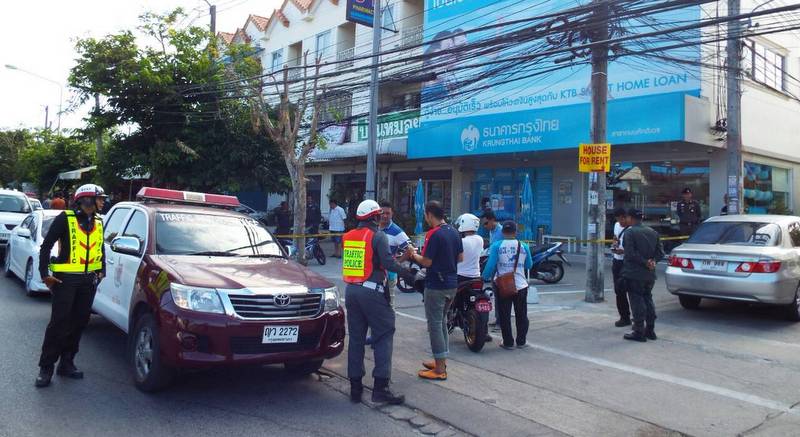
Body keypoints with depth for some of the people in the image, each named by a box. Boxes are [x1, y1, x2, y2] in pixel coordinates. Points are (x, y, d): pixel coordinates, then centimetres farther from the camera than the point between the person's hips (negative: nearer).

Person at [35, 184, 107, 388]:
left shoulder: (98, 223, 10)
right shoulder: (65, 219, -9)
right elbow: (46, 246, -7)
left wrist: (101, 271, 16)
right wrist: (45, 274, -12)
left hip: (88, 280, 6)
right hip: (66, 279, -6)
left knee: (79, 323, 9)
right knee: (59, 323, -5)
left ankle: (67, 363, 21)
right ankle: (46, 367, 5)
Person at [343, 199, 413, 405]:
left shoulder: (348, 236, 10)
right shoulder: (378, 236, -8)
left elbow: (348, 262, 12)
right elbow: (387, 262, -17)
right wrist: (406, 271, -5)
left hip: (351, 290, 6)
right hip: (371, 290, -6)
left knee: (356, 337, 12)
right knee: (384, 335, 1)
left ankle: (355, 387, 16)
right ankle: (380, 387, -5)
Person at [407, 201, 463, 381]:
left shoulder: (434, 234, -18)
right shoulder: (454, 232, 7)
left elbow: (426, 262, -18)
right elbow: (460, 257, 12)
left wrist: (413, 254, -1)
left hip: (436, 286, -8)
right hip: (452, 285, 8)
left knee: (435, 324, -2)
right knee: (442, 321, 20)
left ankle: (440, 369, 2)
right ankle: (442, 360, 28)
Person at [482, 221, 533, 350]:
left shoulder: (496, 246, -9)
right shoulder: (524, 246, -1)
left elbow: (490, 265, -12)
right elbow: (529, 265, 10)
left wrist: (485, 278, 2)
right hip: (521, 285, 2)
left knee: (504, 315, 7)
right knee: (521, 315, 14)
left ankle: (508, 342, 11)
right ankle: (521, 341, 20)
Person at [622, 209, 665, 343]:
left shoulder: (629, 232, -12)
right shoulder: (653, 232, 12)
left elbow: (630, 254, -21)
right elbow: (660, 252, 10)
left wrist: (645, 262, -13)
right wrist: (652, 260, -4)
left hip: (634, 274, -7)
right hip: (650, 274, 7)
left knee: (637, 302, -2)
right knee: (648, 299, 17)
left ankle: (639, 332, 0)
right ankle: (650, 330, 22)